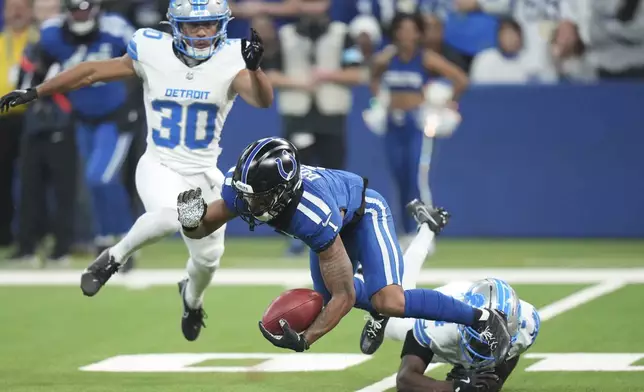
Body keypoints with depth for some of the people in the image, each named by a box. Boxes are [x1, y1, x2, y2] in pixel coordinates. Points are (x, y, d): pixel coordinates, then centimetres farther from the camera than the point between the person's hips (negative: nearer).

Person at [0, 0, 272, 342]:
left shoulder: (230, 61, -11)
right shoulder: (152, 52, -10)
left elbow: (263, 100, -25)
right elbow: (93, 71, -2)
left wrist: (254, 68, -46)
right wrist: (34, 93, 1)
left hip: (203, 175, 2)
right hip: (159, 167, -2)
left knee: (207, 257, 8)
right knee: (168, 216, -34)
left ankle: (191, 298, 44)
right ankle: (114, 258, -6)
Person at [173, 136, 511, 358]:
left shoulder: (314, 217, -46)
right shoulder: (243, 188, -31)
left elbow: (344, 296, -38)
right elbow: (202, 229, -13)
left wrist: (304, 340, -44)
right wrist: (191, 219, -37)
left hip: (363, 211, -7)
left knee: (390, 303, -24)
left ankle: (482, 319, -8)